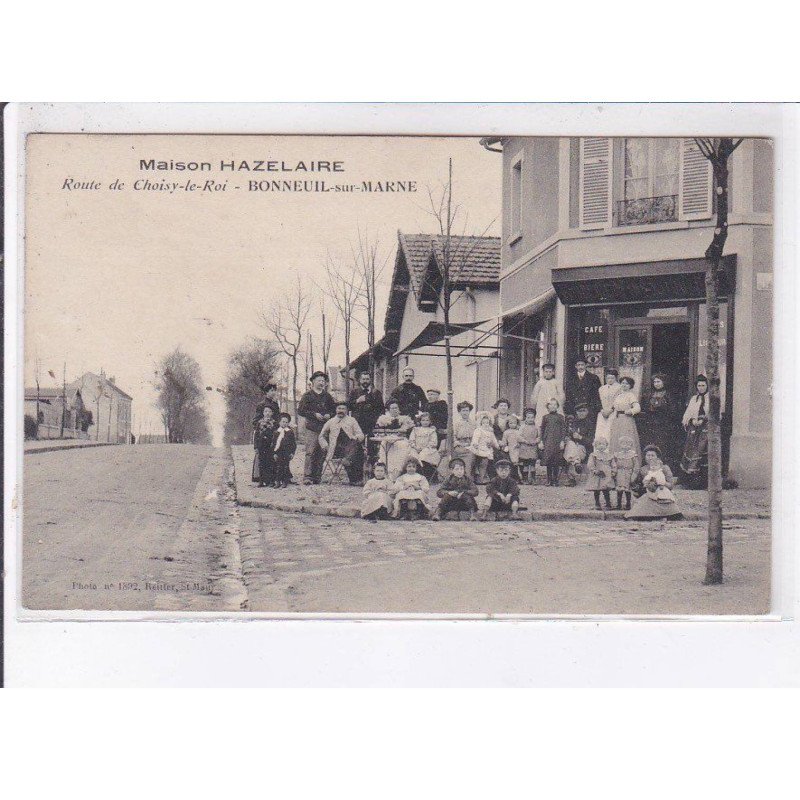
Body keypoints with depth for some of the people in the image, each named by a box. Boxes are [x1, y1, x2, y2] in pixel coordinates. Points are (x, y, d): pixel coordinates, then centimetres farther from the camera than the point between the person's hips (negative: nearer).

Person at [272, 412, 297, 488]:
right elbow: (274, 443, 9)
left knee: (286, 467, 0)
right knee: (278, 467, 1)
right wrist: (274, 453, 1)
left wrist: (292, 452, -4)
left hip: (287, 453, -2)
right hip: (279, 453, 2)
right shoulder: (277, 432, 8)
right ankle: (278, 482, 6)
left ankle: (285, 482, 4)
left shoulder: (290, 432, 3)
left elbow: (294, 443, 4)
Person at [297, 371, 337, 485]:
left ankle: (317, 477, 8)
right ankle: (307, 477, -13)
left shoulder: (327, 396, 17)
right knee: (310, 453, -12)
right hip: (311, 429, -4)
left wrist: (329, 415, 2)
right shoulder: (308, 395, 4)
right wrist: (314, 414, -10)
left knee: (322, 453, 2)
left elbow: (334, 409, 24)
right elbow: (300, 410, -2)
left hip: (324, 428, 4)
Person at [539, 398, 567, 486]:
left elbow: (563, 429, 5)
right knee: (548, 460, -3)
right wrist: (541, 441, 3)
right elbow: (542, 429, 11)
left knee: (556, 462, -2)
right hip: (548, 441, 1)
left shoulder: (560, 417, 6)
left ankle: (555, 480, 5)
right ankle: (549, 480, 4)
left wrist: (562, 441, -4)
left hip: (557, 441, -1)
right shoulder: (545, 417, 9)